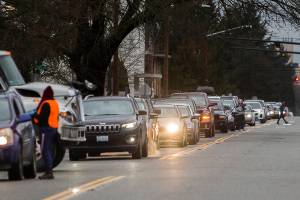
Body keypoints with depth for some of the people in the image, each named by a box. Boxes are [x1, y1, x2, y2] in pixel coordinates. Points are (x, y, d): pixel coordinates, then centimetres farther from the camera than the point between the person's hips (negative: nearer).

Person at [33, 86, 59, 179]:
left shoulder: (46, 104, -15)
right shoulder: (55, 103, 15)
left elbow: (41, 117, -19)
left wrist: (35, 119, 0)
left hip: (46, 129, -10)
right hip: (54, 129, 10)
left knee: (45, 150, -11)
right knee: (49, 151, 13)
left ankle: (49, 172, -17)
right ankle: (49, 171, 15)